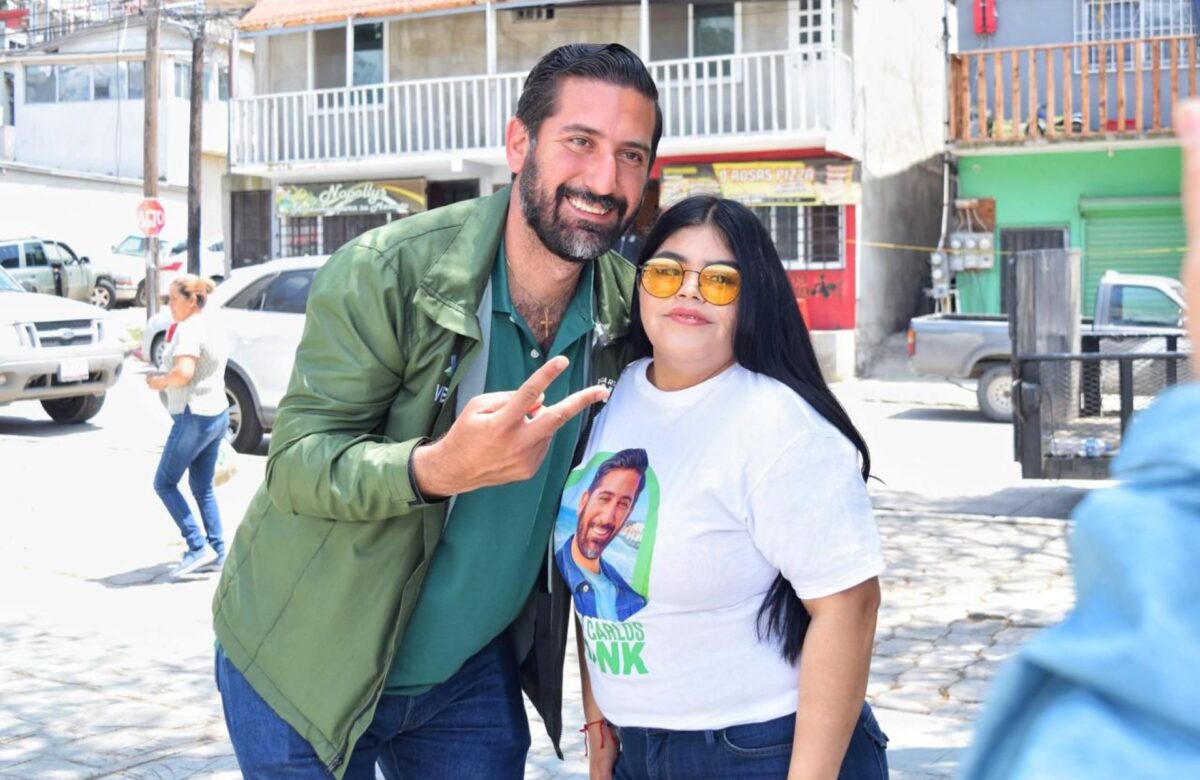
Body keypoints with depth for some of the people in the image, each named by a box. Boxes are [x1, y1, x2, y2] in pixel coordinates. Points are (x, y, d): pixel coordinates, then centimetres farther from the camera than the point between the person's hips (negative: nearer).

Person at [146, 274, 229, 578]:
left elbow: (184, 372, -27)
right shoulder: (211, 329, 15)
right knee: (203, 487, 15)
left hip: (194, 416, -10)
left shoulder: (189, 329, -15)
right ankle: (217, 552, 13)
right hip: (218, 414, 10)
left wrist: (160, 381, -12)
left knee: (164, 483, 0)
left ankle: (198, 546, -5)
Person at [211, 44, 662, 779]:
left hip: (475, 675, 4)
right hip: (309, 667, -3)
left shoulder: (631, 309, -7)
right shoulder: (384, 270, -20)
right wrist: (439, 468, -41)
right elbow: (296, 461, -21)